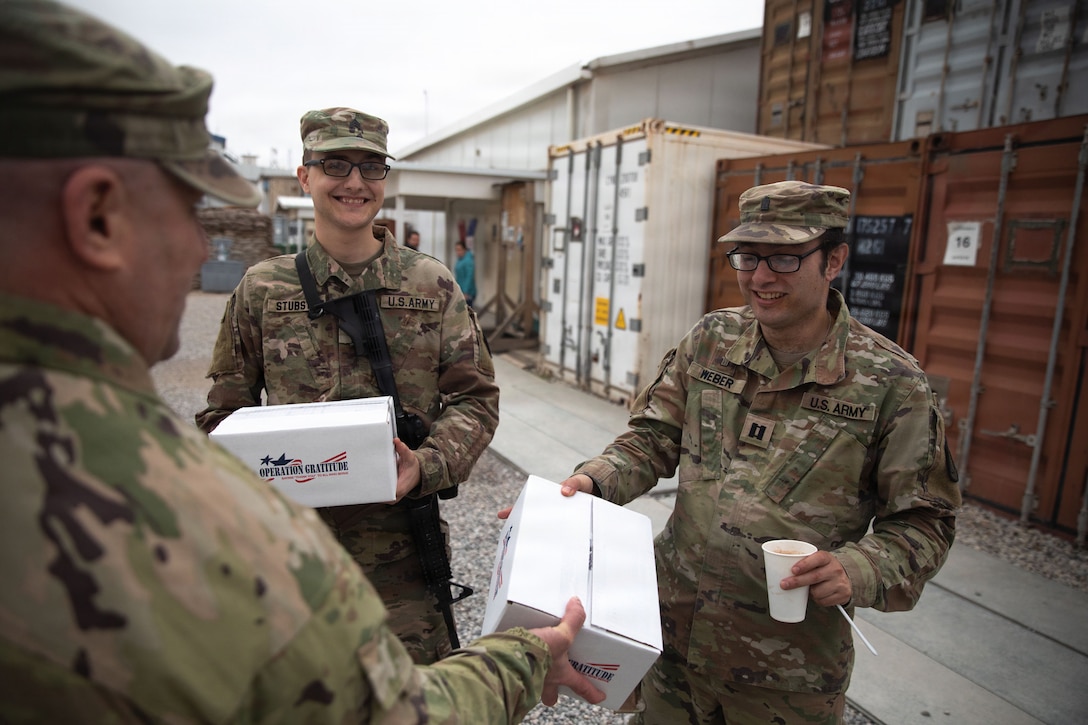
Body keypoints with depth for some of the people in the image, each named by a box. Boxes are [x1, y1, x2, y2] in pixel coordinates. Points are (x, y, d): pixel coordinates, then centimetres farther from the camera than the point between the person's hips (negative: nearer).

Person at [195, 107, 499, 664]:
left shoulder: (434, 285, 1)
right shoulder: (261, 288, 3)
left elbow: (475, 397, 0)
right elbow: (226, 409, 9)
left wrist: (427, 465, -17)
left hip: (402, 542, -1)